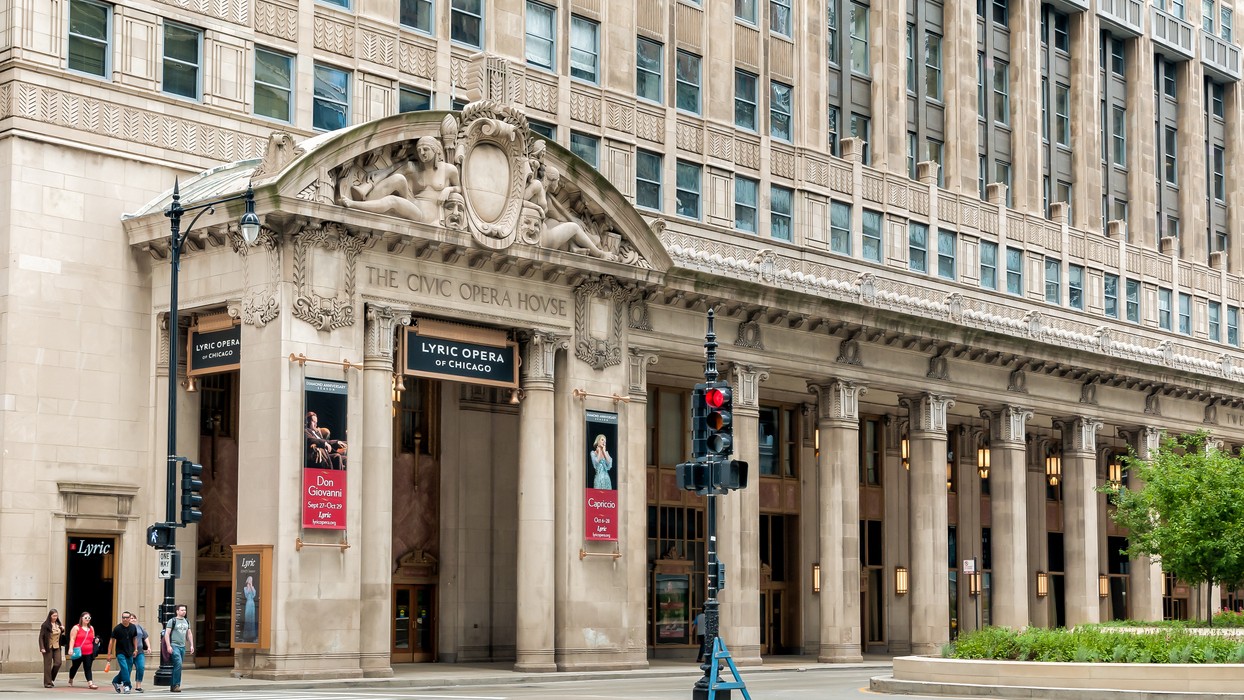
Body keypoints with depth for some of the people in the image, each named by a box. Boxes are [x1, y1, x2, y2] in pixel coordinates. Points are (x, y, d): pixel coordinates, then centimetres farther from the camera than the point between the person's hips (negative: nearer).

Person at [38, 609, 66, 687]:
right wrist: (42, 648, -17)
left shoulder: (58, 624, 10)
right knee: (48, 665, -2)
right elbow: (41, 637, -9)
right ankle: (47, 683, 2)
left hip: (57, 647, 5)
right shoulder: (45, 625, -8)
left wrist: (62, 630, 1)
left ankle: (52, 679, 17)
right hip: (48, 648, -5)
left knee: (58, 663, -2)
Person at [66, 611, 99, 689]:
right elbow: (72, 639, -10)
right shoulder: (76, 628, -3)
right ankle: (70, 681, 34)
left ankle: (90, 683, -11)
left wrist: (95, 641, 4)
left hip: (89, 653, 3)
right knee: (75, 666, 13)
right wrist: (71, 648, -21)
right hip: (78, 653, -3)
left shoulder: (91, 628, 14)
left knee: (88, 668, -3)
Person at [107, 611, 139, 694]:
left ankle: (116, 681, 31)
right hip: (120, 652, -4)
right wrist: (109, 654, -7)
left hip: (129, 653, 4)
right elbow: (112, 640, -6)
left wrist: (135, 649, 10)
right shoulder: (117, 628, -11)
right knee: (124, 668, -17)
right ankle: (127, 685, -10)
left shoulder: (133, 627, 0)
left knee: (127, 670, 9)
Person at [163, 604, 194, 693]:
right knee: (178, 664, -18)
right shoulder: (172, 621, -4)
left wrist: (191, 645, 14)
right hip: (174, 646, -7)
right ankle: (176, 685, -14)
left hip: (183, 646, 7)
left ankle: (172, 685, 13)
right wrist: (168, 646, -16)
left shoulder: (186, 621, 16)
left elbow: (189, 634, 22)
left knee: (177, 666, 7)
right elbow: (167, 634, -8)